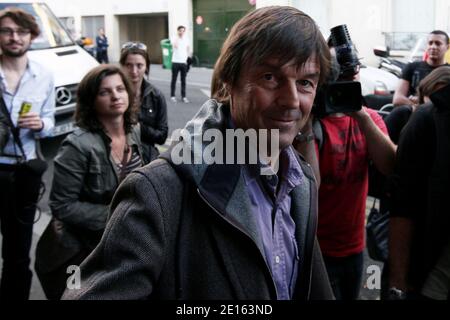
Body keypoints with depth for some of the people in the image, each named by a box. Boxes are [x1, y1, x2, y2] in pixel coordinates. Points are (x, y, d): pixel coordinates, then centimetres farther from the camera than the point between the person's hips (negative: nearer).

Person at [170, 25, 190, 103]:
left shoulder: (186, 39, 8)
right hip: (175, 62, -3)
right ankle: (172, 96, 11)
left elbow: (188, 49, 16)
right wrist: (177, 36, -18)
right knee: (174, 79, 4)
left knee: (183, 80, 5)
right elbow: (175, 46, -23)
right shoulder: (175, 39, -3)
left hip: (184, 62, 3)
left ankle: (183, 96, 9)